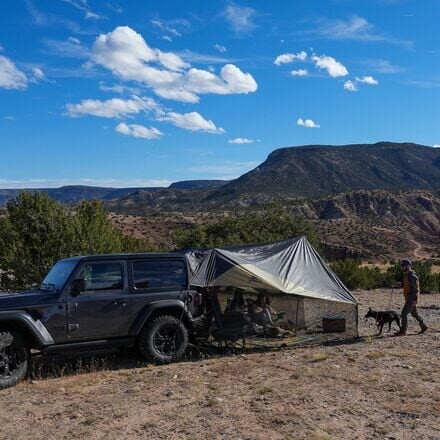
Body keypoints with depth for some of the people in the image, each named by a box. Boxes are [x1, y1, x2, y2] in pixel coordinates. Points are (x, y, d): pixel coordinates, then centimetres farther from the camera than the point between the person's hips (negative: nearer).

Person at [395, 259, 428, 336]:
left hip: (412, 299, -10)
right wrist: (406, 300, 23)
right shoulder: (406, 275, 11)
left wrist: (414, 300, -24)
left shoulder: (412, 276, -20)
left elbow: (416, 289, -22)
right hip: (408, 299, 10)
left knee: (404, 313, -10)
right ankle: (423, 326, 32)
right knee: (414, 313, 19)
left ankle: (403, 331, -4)